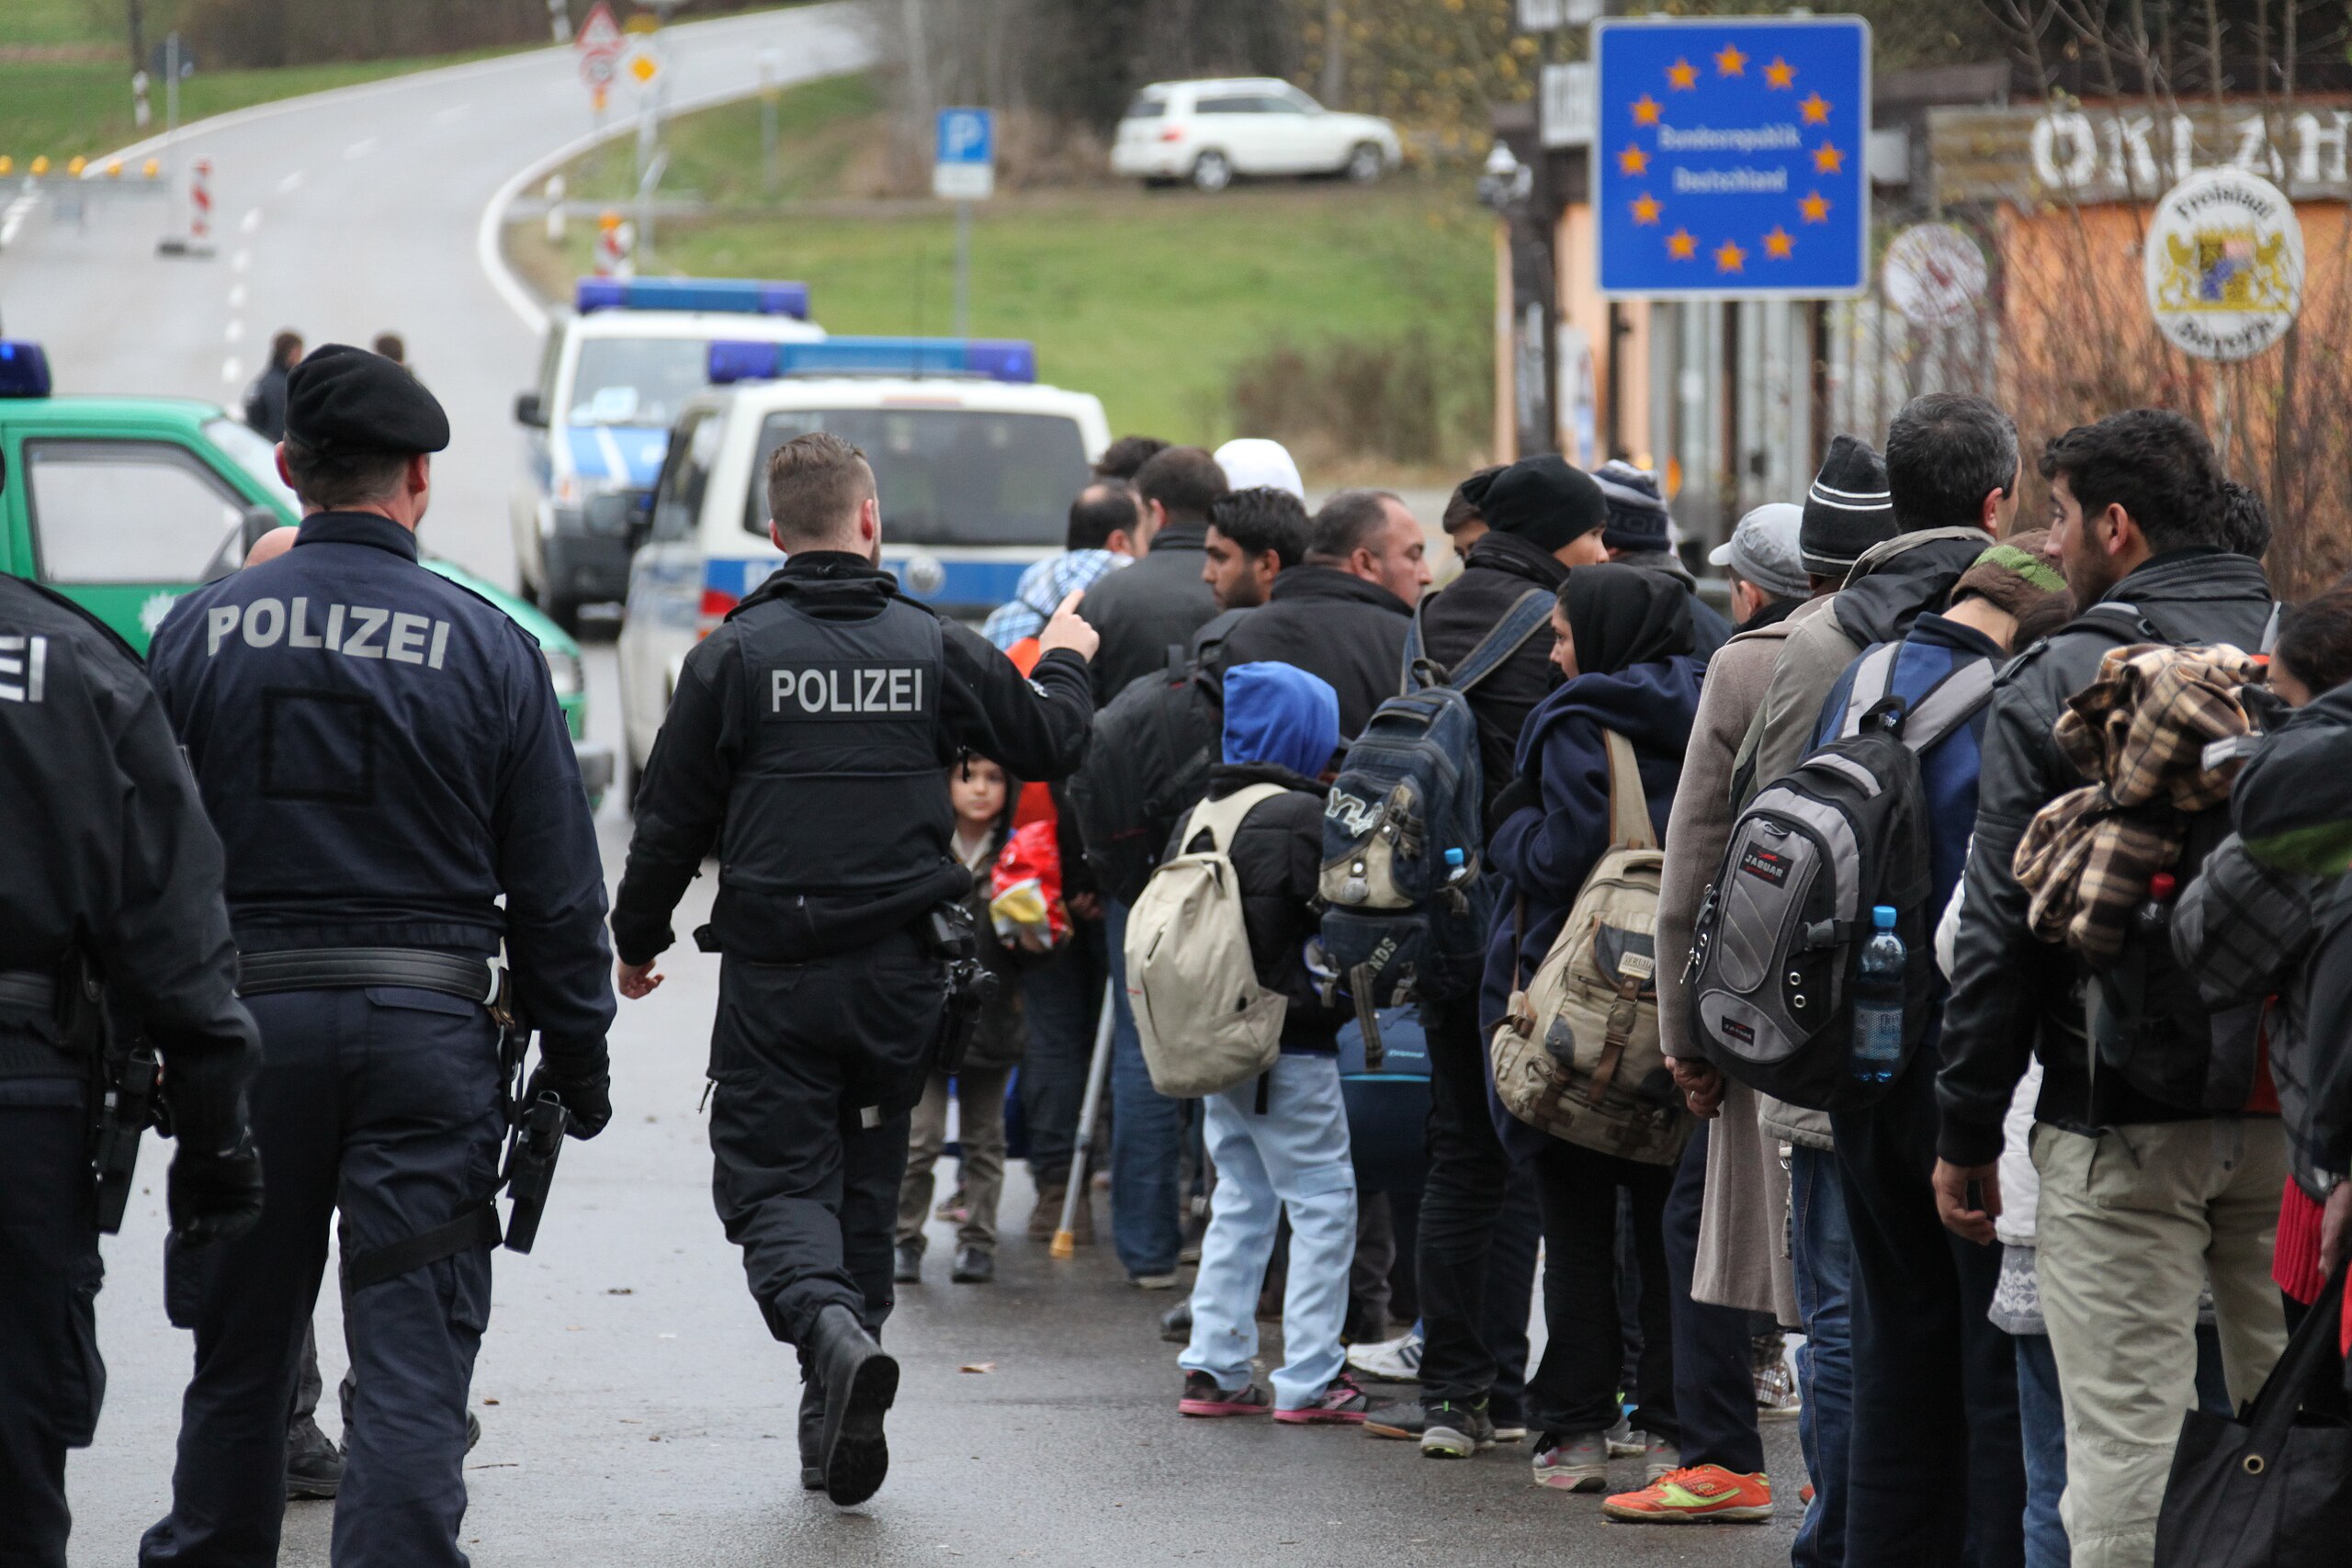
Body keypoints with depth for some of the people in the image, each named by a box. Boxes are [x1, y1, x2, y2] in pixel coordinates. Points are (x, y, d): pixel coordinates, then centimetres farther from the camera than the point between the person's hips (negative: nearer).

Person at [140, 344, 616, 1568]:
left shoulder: (200, 632, 1)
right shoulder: (486, 646, -2)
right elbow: (556, 881, 1)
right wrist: (576, 1052, 9)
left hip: (247, 1012, 2)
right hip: (429, 1027, -2)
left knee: (242, 1340, 14)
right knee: (413, 1350, -2)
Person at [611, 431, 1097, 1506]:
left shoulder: (735, 654, -4)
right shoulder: (935, 648, 1)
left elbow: (672, 815, -1)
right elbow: (1049, 744, 14)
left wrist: (637, 938, 14)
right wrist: (1064, 662, 36)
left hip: (773, 973, -2)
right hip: (900, 971, 2)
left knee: (772, 1178, 1)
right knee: (865, 1183, 14)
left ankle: (828, 1326, -30)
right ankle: (837, 1439, 16)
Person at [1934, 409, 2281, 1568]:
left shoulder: (2056, 684, -6)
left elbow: (1999, 929, -7)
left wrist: (1965, 1133, -1)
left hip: (2123, 1124, -4)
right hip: (2295, 1118, 5)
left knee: (2127, 1439, -4)